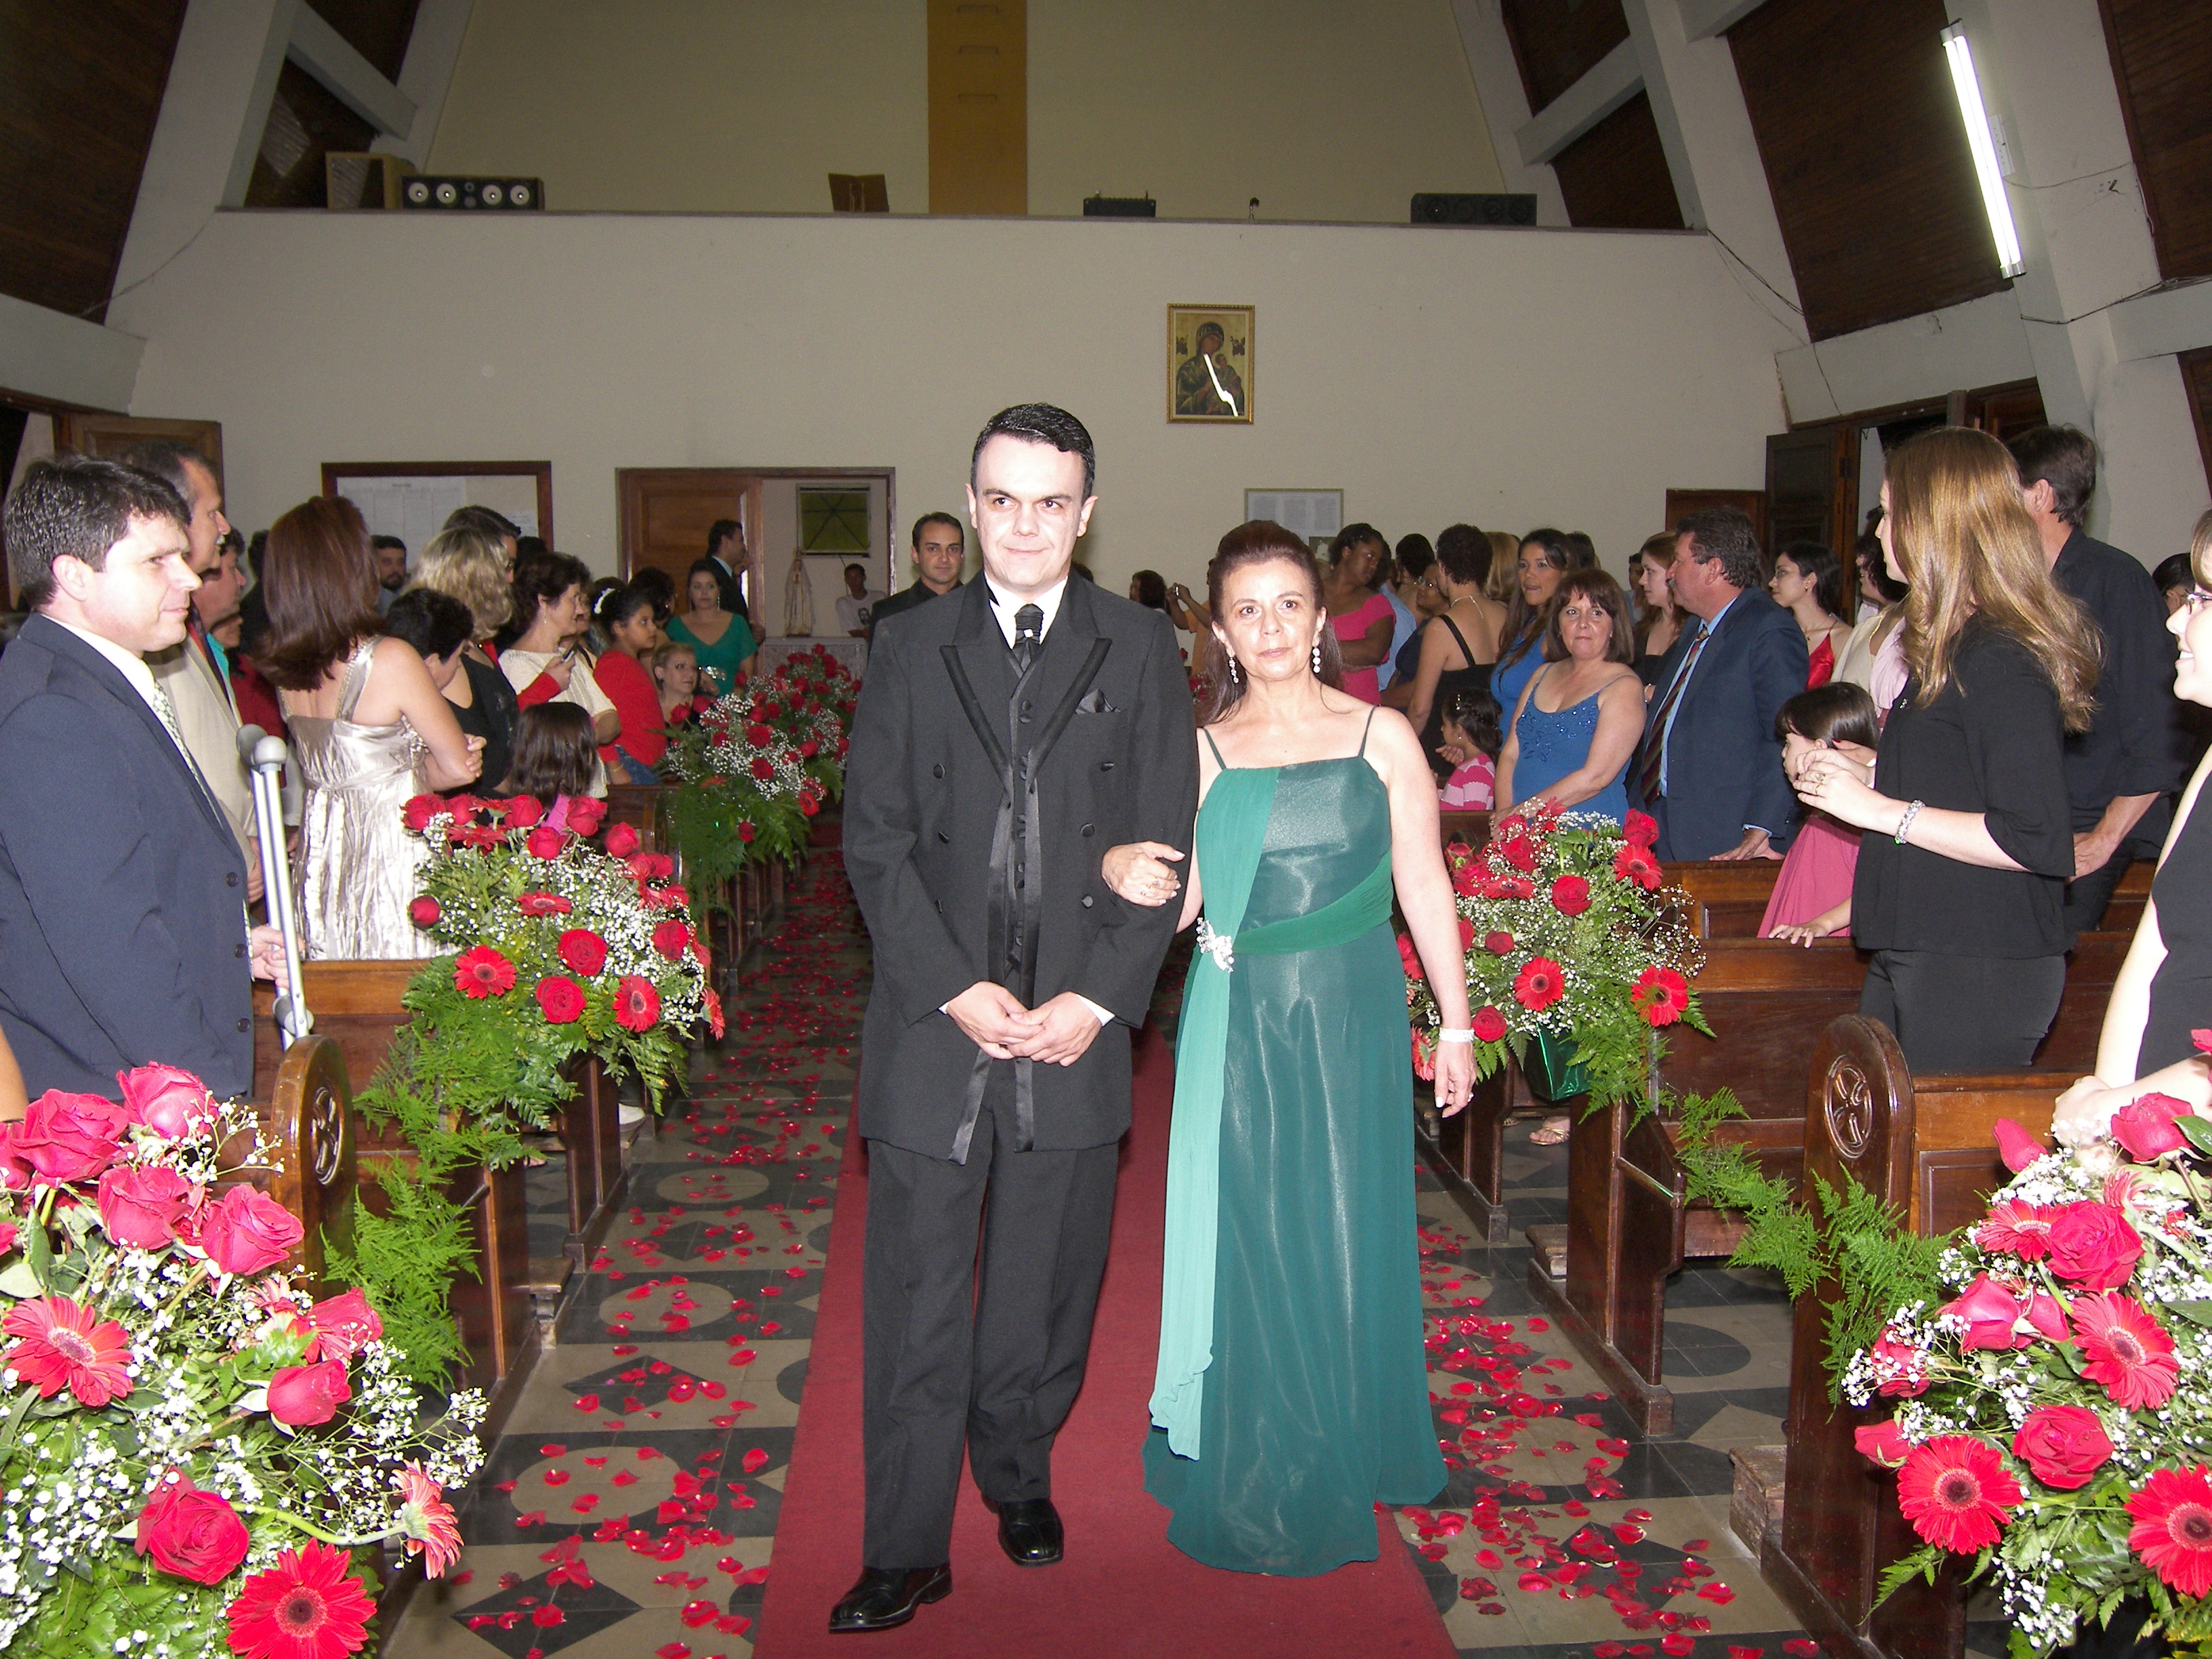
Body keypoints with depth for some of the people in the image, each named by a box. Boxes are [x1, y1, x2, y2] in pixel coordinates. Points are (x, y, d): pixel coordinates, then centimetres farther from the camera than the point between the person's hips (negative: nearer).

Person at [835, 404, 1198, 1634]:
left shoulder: (1142, 650, 4)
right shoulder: (911, 648, 5)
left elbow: (1166, 844, 1)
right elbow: (875, 841, 1)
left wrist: (1098, 999, -8)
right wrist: (955, 989, -9)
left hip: (1077, 1026, 0)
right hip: (935, 1024, 0)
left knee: (1045, 1286, 13)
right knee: (917, 1299, 4)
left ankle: (1019, 1474, 36)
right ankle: (908, 1550, 17)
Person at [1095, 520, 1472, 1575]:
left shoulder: (1382, 736, 1)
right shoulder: (1200, 750, 3)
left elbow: (1424, 887, 3)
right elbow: (1180, 902, -2)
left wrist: (1456, 1023, 2)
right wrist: (1124, 873, -24)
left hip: (1353, 1016, 0)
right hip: (1240, 1024, 1)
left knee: (1346, 1238, 8)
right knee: (1250, 1238, 6)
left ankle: (1344, 1464, 29)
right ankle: (1254, 1478, 23)